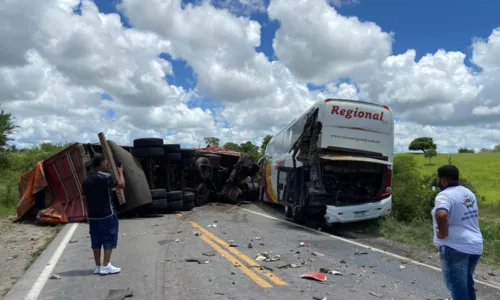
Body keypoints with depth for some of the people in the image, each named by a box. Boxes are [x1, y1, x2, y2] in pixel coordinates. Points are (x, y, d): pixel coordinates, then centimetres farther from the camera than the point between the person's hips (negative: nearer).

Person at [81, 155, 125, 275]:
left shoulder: (86, 180, 7)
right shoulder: (106, 177, -14)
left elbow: (84, 199, 10)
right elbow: (121, 185, -5)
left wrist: (88, 214, 18)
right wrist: (120, 173, 11)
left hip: (92, 216, 7)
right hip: (107, 214, -6)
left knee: (96, 241, 12)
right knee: (109, 239, 1)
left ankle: (98, 266, 17)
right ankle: (106, 266, 0)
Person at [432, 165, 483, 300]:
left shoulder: (444, 195, -18)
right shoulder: (468, 193, 12)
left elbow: (442, 215, -38)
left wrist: (443, 234, -22)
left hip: (455, 248, -9)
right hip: (475, 246, 9)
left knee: (457, 287, 1)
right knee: (467, 282, 24)